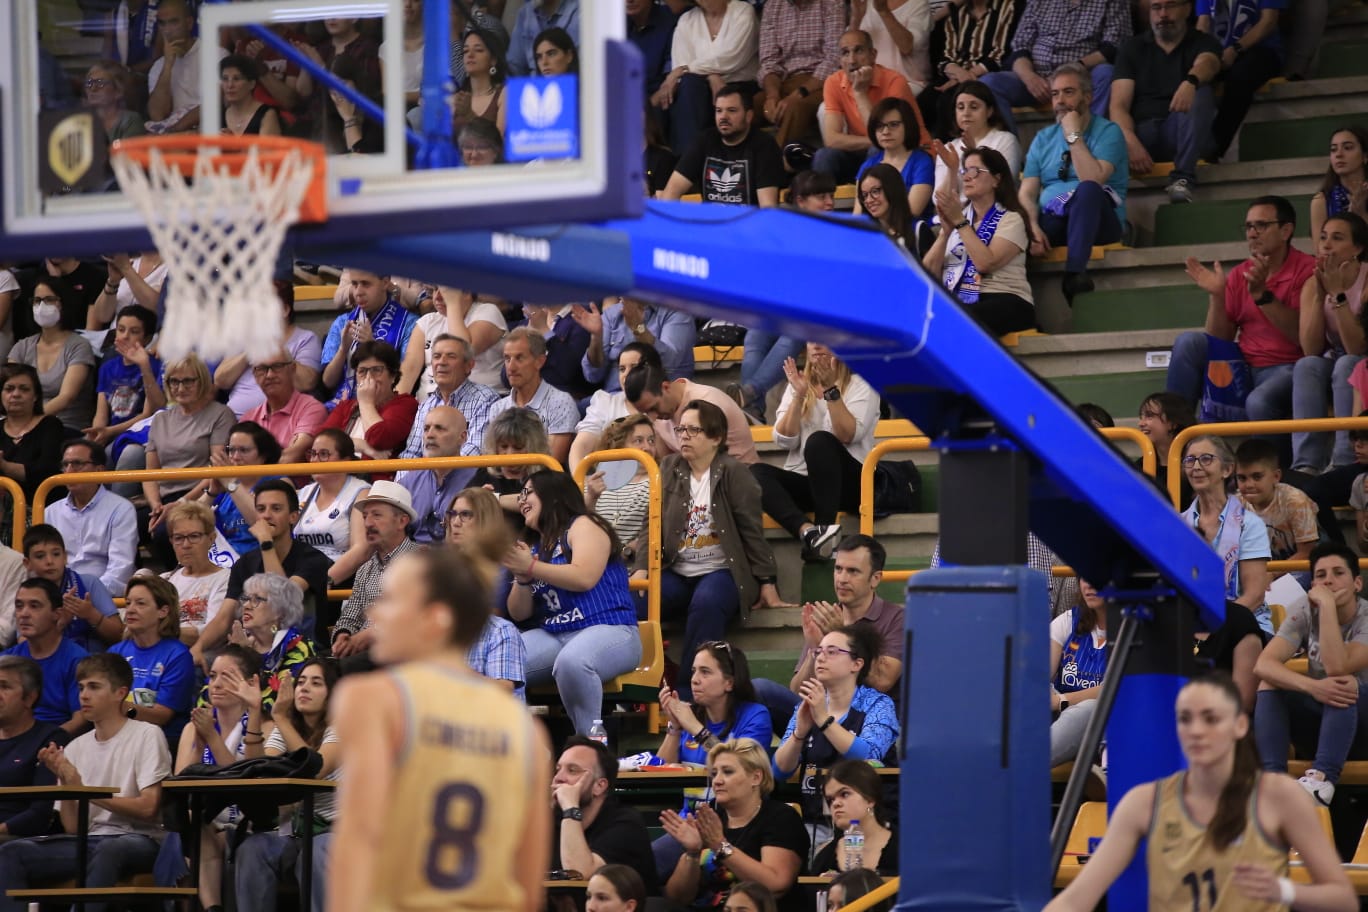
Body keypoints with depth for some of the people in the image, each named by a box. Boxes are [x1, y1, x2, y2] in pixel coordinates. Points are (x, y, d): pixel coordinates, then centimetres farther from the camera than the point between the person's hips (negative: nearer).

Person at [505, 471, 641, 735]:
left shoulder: (583, 526, 3)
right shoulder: (533, 548, 22)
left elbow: (584, 578, -16)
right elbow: (520, 614, 17)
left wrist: (530, 568, -12)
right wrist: (522, 578, -2)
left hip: (608, 630, -7)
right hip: (552, 635, 7)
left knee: (571, 661, -41)